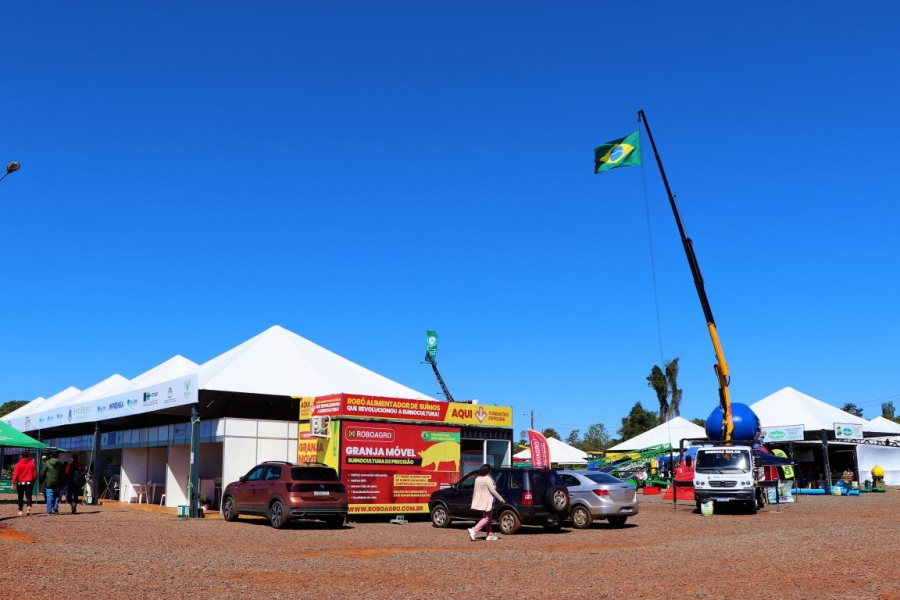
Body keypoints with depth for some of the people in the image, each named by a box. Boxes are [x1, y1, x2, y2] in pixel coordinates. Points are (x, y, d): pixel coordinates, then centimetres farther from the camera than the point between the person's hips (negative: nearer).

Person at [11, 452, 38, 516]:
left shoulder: (18, 464, -4)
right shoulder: (32, 463, 1)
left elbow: (15, 474, -9)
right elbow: (35, 474, 3)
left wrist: (13, 483, -8)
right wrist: (33, 481, 17)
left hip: (20, 483, -1)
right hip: (29, 483, 1)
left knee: (20, 497, 12)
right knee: (29, 496, 0)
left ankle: (20, 510, 19)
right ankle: (29, 508, -22)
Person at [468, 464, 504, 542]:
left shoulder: (478, 478, 11)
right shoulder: (487, 479, -16)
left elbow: (475, 491, 15)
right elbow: (492, 490, -17)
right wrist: (500, 498, -9)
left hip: (480, 500, 10)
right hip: (486, 502, -10)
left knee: (488, 518, 16)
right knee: (487, 518, -5)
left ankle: (489, 535, 17)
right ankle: (473, 530, -16)